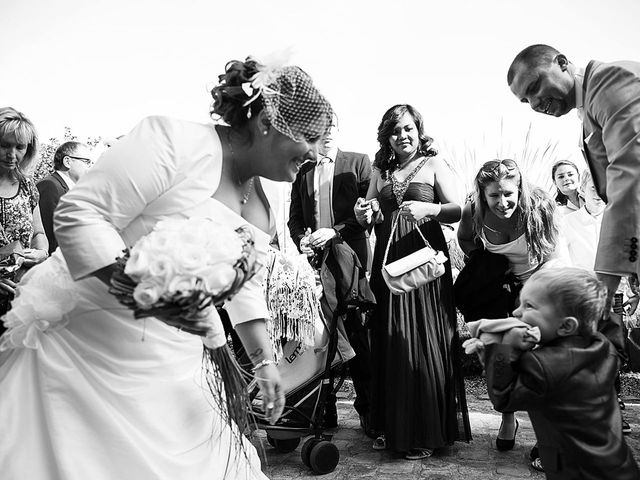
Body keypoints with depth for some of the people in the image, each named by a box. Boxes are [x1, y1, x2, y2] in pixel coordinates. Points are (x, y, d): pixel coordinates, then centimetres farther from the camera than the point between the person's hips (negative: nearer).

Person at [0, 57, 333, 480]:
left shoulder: (261, 198, 9)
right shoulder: (177, 141, -18)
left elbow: (245, 287, 17)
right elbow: (79, 214, -21)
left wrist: (264, 361, 14)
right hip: (85, 342, -7)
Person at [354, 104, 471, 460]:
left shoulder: (434, 164, 4)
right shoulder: (380, 171, 15)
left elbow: (457, 211, -3)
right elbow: (370, 219, 16)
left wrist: (427, 208, -20)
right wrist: (363, 213, -6)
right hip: (387, 260, 4)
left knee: (423, 343, -4)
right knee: (388, 343, 5)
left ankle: (427, 433, 9)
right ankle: (391, 427, 18)